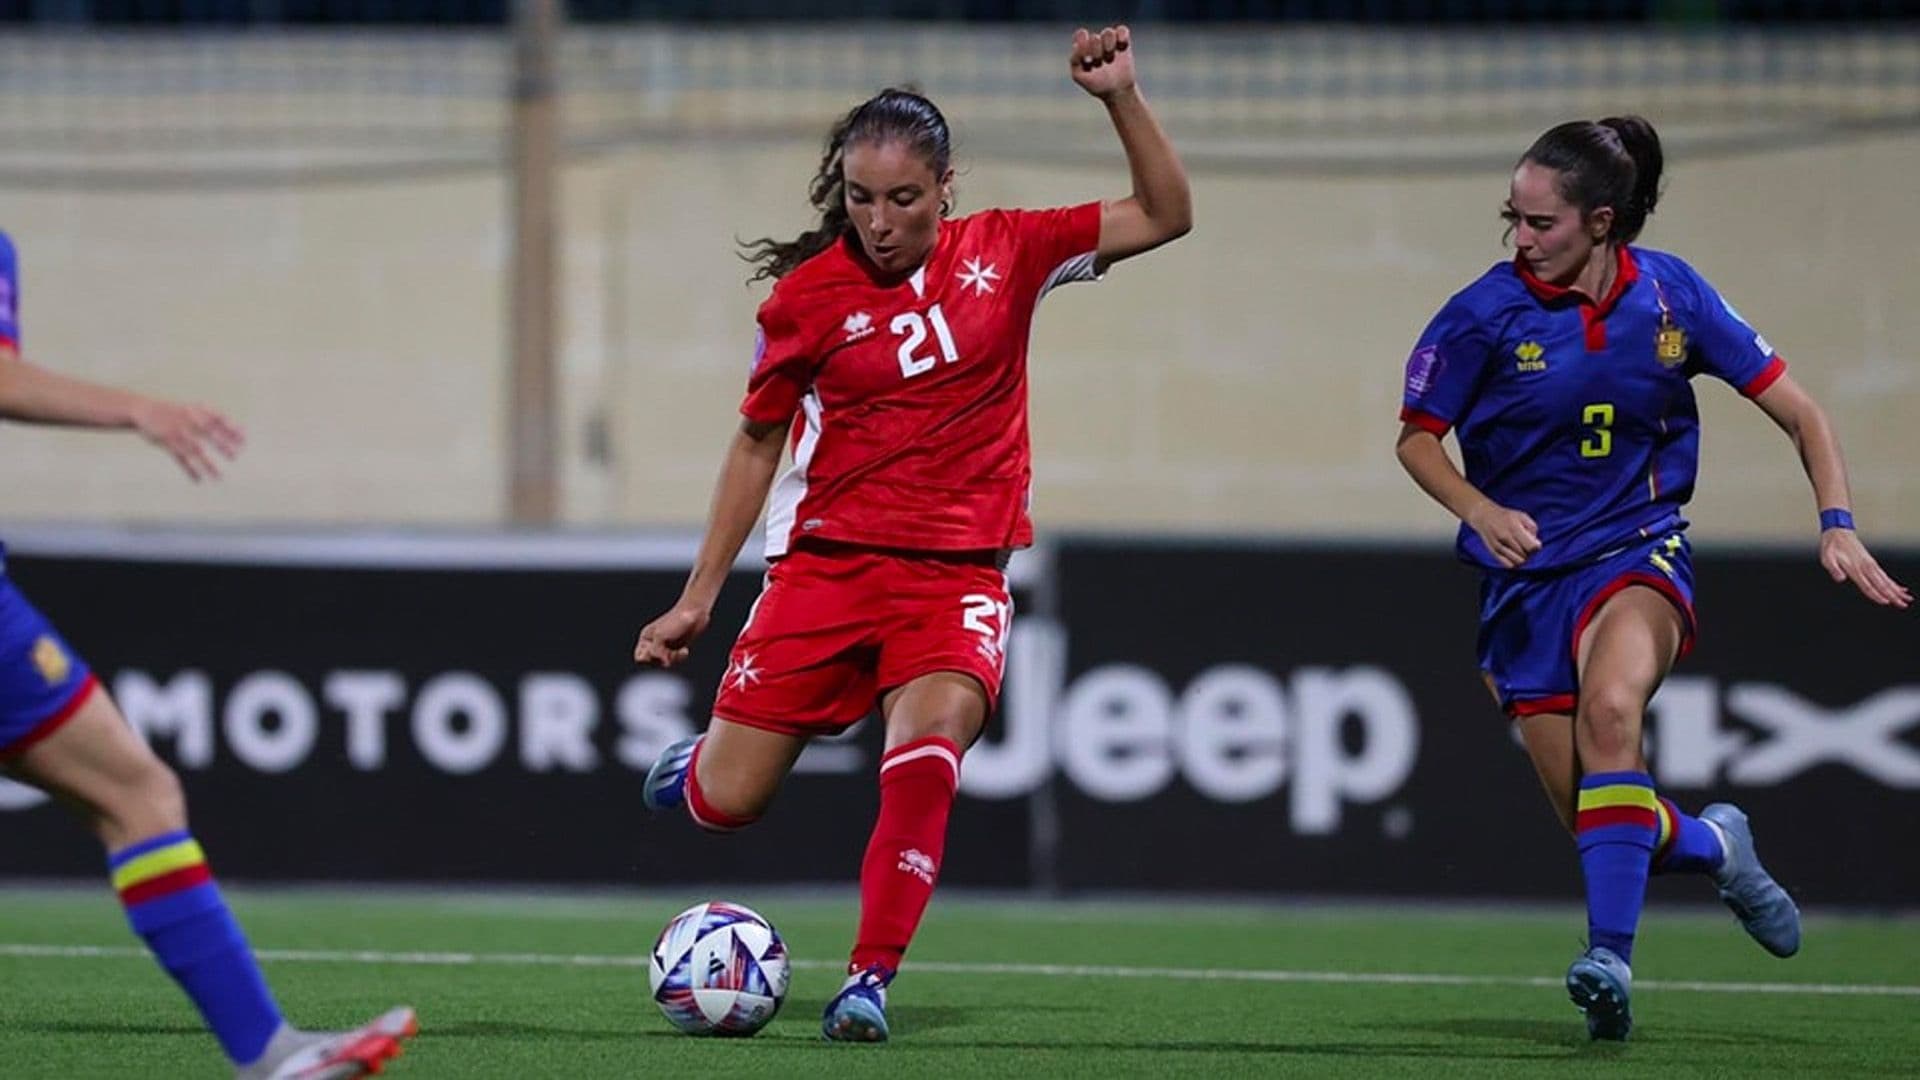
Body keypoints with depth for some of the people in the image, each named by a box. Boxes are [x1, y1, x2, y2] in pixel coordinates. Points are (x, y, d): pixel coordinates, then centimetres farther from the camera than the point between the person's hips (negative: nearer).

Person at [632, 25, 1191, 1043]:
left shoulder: (1004, 253, 1)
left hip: (957, 573, 0)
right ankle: (699, 758, 34)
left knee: (929, 744, -29)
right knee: (723, 804, -3)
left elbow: (1166, 216, 5)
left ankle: (871, 978, -21)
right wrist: (698, 597, 10)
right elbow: (757, 443, 10)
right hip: (826, 564, 0)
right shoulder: (807, 294, -2)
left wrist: (1121, 98, -9)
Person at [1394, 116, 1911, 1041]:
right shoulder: (1485, 314, -10)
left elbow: (1796, 411, 0)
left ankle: (1610, 955, -34)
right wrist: (1482, 510, -18)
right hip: (1525, 575, 1)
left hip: (1638, 554, -1)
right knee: (1593, 820, -3)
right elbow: (1417, 439, 1)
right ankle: (1710, 844, 33)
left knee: (1610, 706, -34)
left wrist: (1837, 526, -12)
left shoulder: (1673, 297, -7)